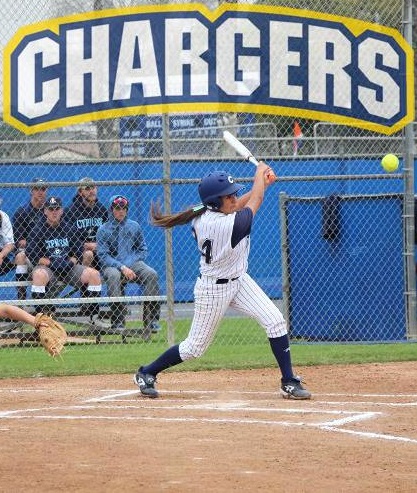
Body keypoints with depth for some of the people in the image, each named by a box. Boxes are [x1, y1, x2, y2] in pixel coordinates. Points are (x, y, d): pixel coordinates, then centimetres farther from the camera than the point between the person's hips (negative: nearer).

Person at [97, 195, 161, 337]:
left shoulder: (134, 226, 15)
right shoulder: (103, 230, 5)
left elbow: (143, 250, 16)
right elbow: (103, 255, -4)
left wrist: (130, 265, -4)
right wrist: (122, 267, -17)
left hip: (133, 263, 3)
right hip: (112, 265, -3)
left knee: (151, 274, -26)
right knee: (113, 276, -37)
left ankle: (151, 319, -27)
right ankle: (117, 321, -38)